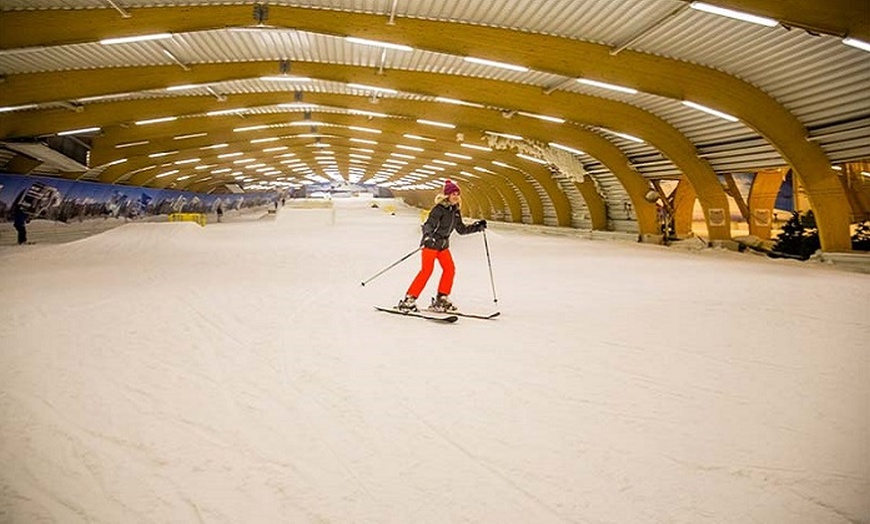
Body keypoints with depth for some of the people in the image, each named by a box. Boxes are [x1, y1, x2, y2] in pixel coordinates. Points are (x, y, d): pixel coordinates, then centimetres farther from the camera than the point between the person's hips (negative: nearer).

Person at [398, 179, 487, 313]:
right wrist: (428, 236, -41)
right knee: (427, 270, -15)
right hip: (430, 243, -7)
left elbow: (462, 229, 18)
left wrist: (477, 227, 11)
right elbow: (428, 225, -22)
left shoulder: (455, 211, 9)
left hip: (443, 245, 8)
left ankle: (441, 299, 9)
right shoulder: (439, 209, -14)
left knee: (450, 269, -3)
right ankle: (409, 299, -11)